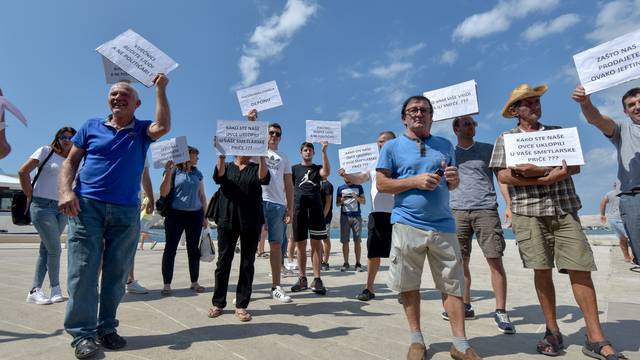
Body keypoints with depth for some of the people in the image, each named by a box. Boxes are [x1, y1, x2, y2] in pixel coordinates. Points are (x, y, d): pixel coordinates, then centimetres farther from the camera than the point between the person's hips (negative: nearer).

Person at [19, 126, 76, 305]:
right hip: (42, 206, -5)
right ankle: (56, 289, 8)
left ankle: (34, 291, 16)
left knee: (46, 249, 8)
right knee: (55, 249, -7)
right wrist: (30, 195, -4)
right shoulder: (46, 151, -1)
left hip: (61, 209, 5)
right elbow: (23, 172, -5)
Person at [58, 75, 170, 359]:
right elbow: (70, 161, 9)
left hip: (126, 211, 0)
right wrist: (66, 191, -7)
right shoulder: (91, 126, 11)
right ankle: (82, 333, 9)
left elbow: (163, 127, -15)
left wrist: (161, 90, -10)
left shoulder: (142, 130, 8)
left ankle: (106, 328, 19)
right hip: (87, 206, 0)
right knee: (82, 270, -2)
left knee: (116, 274, 6)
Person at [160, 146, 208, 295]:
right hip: (175, 214, -3)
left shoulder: (197, 174, 12)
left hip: (195, 215, 4)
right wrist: (168, 173, -16)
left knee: (194, 249, 7)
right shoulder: (173, 171, 0)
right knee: (170, 248, 0)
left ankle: (194, 282, 17)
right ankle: (167, 284, 8)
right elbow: (163, 193, -6)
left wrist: (205, 216, 12)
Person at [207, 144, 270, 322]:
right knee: (223, 261, 4)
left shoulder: (256, 168, 10)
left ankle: (241, 305, 12)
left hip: (251, 221, 0)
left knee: (247, 263, 3)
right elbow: (218, 176, -11)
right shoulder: (226, 167, 12)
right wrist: (221, 155, -25)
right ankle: (218, 303, 18)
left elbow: (264, 178, -12)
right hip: (227, 220, 0)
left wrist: (262, 156, -25)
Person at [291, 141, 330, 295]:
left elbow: (326, 173, -10)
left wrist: (324, 151, -15)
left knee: (316, 244, -2)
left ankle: (317, 280, 1)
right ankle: (302, 279, 13)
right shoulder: (294, 168, 14)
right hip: (299, 209, 0)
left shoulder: (318, 168, 14)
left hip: (316, 208, 0)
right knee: (300, 245, 4)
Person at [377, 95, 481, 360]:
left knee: (453, 285, 6)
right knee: (408, 285, 6)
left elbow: (452, 184, 19)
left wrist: (453, 178, -5)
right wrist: (415, 181, -14)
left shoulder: (445, 145, 14)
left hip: (443, 225, 3)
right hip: (407, 225, -2)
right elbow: (381, 184, -2)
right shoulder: (392, 147, 4)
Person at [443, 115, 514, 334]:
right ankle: (465, 306, 18)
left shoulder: (488, 149, 12)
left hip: (486, 209, -1)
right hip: (457, 211, 1)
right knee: (461, 261, 5)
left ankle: (501, 312, 6)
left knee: (495, 260, -4)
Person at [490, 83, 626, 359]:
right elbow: (503, 176, -5)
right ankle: (552, 331, 15)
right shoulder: (505, 139, 8)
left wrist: (536, 171, -12)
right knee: (542, 271, 2)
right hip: (529, 212, -2)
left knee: (580, 269, -1)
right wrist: (548, 176, -10)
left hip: (565, 209, 2)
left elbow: (574, 166, 6)